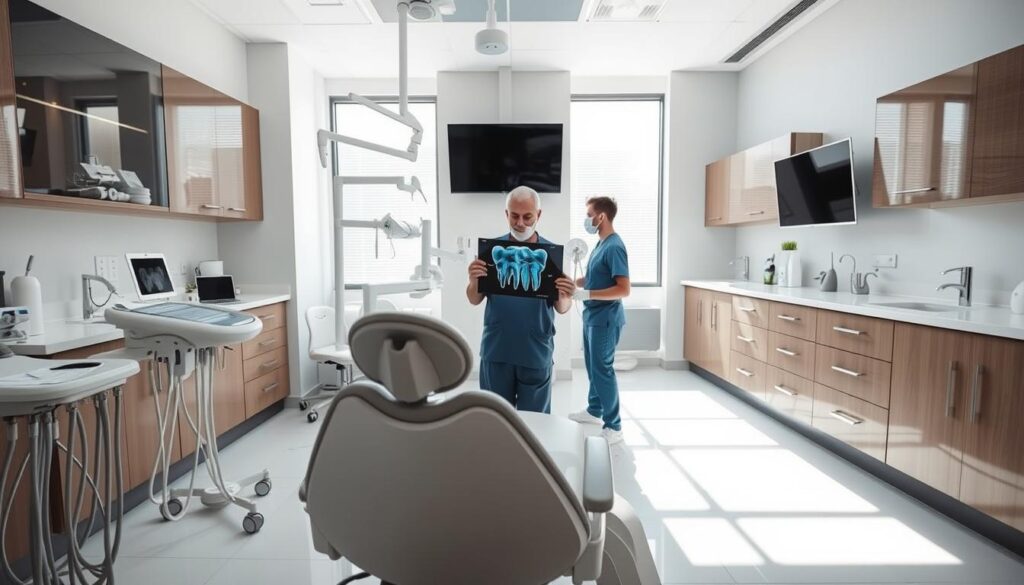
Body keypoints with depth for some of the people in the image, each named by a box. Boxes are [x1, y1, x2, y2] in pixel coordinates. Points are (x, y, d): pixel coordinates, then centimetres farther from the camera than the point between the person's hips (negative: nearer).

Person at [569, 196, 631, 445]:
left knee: (602, 370, -3)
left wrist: (587, 294, -25)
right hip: (592, 316, 9)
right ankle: (594, 410, 35)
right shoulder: (601, 244, 11)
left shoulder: (614, 247, -19)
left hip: (605, 319, -9)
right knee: (593, 366, 19)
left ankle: (614, 427, 8)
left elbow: (623, 289, -24)